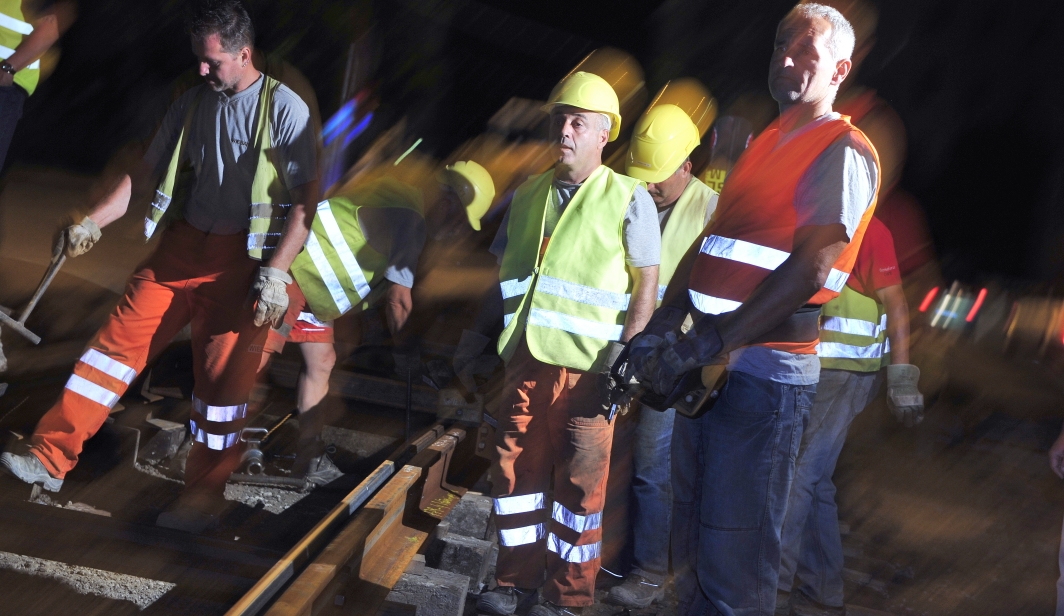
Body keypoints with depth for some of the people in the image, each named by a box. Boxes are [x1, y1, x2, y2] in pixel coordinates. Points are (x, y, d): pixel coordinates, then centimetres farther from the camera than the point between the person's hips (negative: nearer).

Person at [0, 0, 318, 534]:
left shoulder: (283, 109, -9)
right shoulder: (192, 104, 10)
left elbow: (307, 199, -12)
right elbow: (146, 172, 14)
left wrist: (275, 273, -19)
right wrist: (91, 222, 3)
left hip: (243, 258, -5)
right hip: (183, 245, 5)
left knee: (223, 374, -4)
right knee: (120, 338, -2)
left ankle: (203, 498, 9)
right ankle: (50, 458, 1)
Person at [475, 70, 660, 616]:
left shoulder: (628, 198, -3)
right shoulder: (527, 195, 11)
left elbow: (646, 285, -4)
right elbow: (502, 269, 19)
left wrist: (624, 357, -12)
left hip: (588, 367, -5)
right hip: (526, 361, 5)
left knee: (580, 482, 2)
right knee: (515, 468, 8)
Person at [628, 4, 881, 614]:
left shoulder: (844, 152, -8)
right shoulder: (763, 145, 19)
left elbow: (808, 271, -18)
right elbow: (706, 247, 17)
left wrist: (711, 346, -23)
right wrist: (661, 328, 2)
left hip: (765, 369, -8)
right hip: (711, 361, 9)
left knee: (733, 563, -5)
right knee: (694, 535, 17)